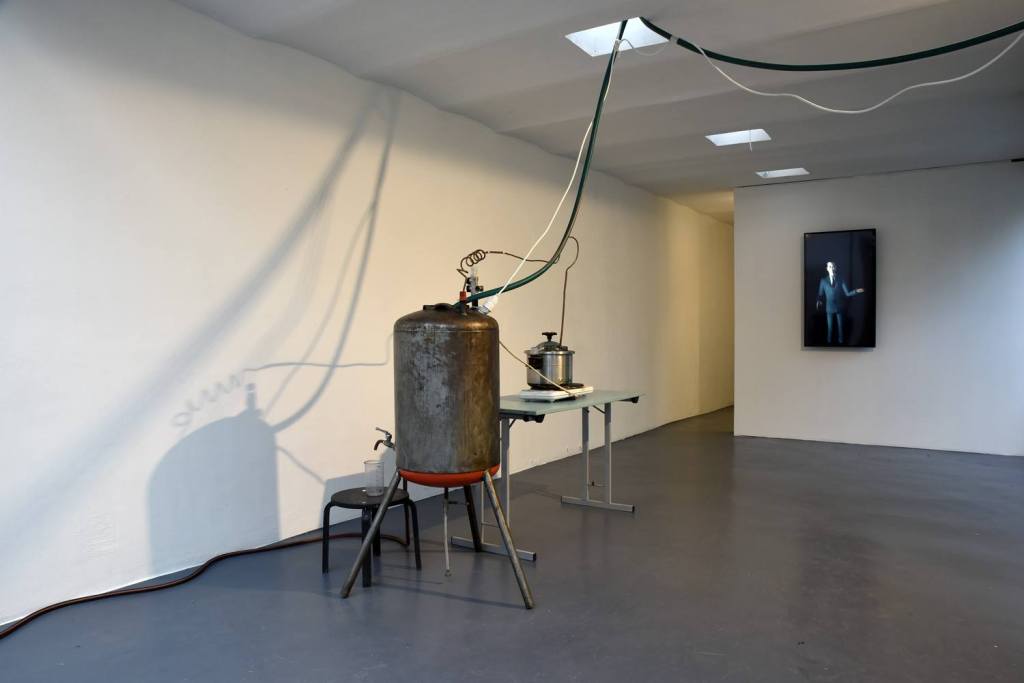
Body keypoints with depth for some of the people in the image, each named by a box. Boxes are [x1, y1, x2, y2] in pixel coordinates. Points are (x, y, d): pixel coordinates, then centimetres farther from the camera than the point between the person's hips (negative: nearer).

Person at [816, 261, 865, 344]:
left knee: (840, 326, 9)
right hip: (829, 308, -1)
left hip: (839, 307, 1)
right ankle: (829, 342, 19)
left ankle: (840, 342, 22)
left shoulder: (841, 280, -1)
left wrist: (856, 291, -23)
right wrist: (819, 301, -21)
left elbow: (847, 293, -7)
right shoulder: (823, 281, -3)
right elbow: (820, 295, -1)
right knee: (830, 327, 6)